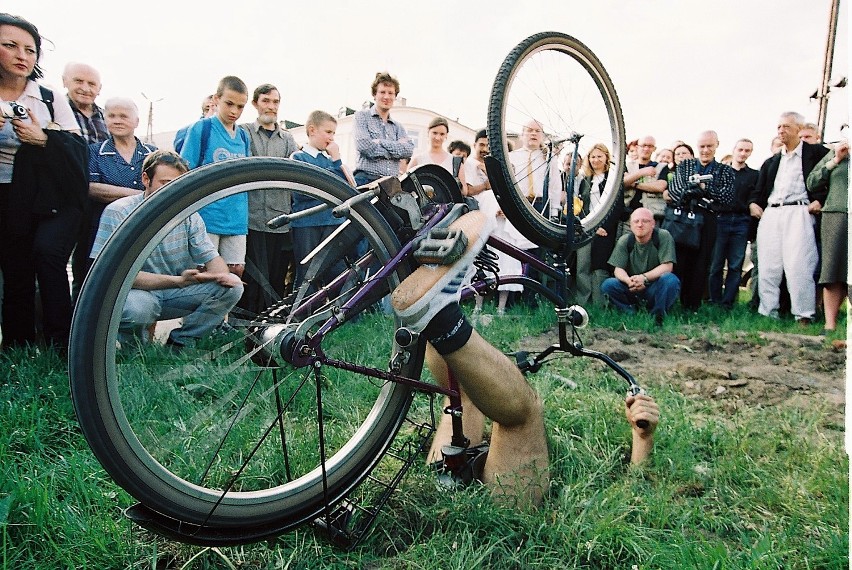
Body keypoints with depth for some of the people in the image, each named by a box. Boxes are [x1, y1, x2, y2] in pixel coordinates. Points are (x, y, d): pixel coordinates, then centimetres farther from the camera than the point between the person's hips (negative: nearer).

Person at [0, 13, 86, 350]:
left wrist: (44, 139, -17)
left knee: (47, 253, -23)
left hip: (53, 199, -1)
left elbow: (77, 151, 0)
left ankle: (60, 345, -16)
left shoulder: (52, 101, 7)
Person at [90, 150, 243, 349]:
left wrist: (222, 275, -25)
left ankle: (180, 342, 0)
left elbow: (210, 257, 2)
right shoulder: (118, 213, -14)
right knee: (138, 308, -39)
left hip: (174, 294, 5)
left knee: (232, 286, -13)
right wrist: (177, 280, -32)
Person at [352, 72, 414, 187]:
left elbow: (409, 150, 5)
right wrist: (397, 148, 1)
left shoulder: (398, 127, 25)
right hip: (366, 179, -4)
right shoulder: (363, 116, 11)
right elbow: (363, 145, -8)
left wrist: (380, 142, -6)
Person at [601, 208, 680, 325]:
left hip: (655, 290, -2)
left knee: (670, 280, -33)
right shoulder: (624, 241, -2)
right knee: (607, 285, -23)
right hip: (632, 289, 2)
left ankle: (658, 316, -13)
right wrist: (629, 280, -30)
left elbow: (667, 266, -16)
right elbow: (618, 269, -6)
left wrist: (644, 277, -31)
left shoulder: (663, 236, -9)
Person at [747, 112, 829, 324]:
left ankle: (804, 315, -9)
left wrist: (819, 199, -9)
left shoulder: (816, 152, 9)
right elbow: (758, 190, 25)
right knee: (767, 268, 0)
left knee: (798, 267, -13)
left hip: (798, 213, -5)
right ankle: (767, 313, 4)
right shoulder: (771, 162, 25)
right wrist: (753, 203, 5)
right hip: (770, 215, 5)